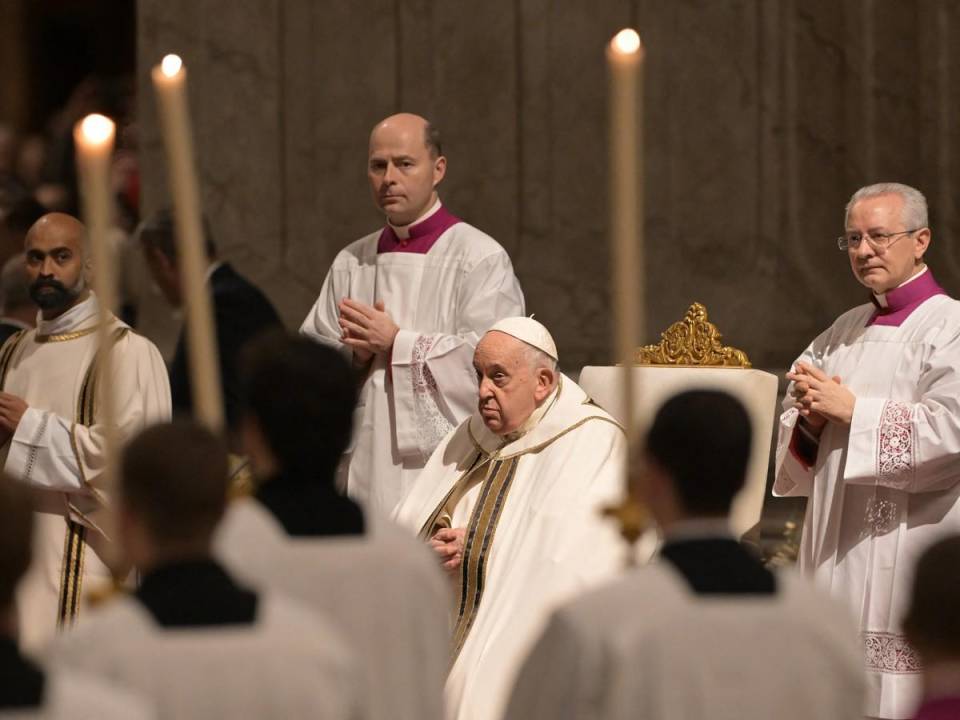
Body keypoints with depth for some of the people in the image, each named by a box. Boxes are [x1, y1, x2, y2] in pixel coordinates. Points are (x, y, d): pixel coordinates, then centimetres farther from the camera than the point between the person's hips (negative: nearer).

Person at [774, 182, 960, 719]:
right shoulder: (844, 333, 17)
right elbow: (794, 425, 19)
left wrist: (852, 410, -15)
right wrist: (811, 418, -4)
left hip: (907, 552, -7)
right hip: (839, 548, 7)